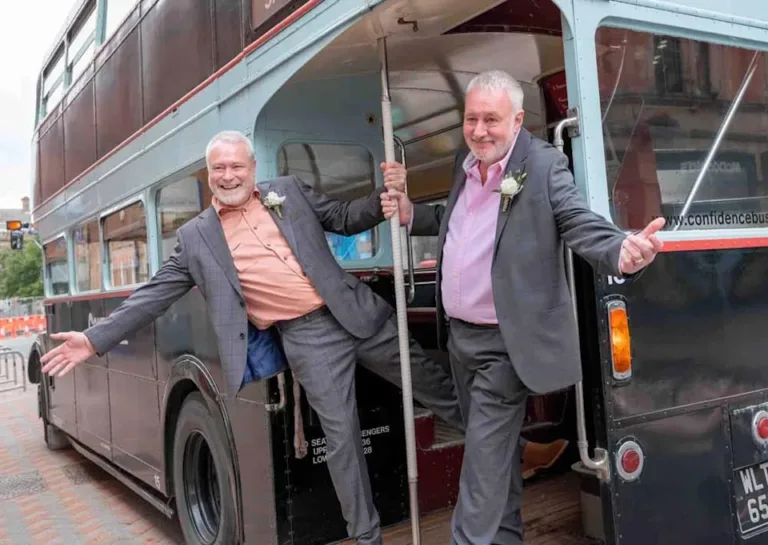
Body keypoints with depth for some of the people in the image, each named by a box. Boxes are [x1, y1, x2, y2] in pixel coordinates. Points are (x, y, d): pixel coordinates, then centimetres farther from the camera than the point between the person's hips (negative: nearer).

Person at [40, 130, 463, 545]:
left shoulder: (289, 191, 7)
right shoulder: (196, 237, 3)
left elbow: (344, 219, 12)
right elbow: (154, 295, 4)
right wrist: (95, 340, -1)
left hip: (357, 313, 2)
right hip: (307, 339, -1)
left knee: (427, 381, 12)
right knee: (341, 436, 2)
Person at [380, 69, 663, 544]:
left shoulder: (544, 166, -13)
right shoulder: (465, 164, 7)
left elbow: (582, 225, -21)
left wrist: (623, 253, -42)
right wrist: (409, 213, 4)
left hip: (504, 343, -7)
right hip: (459, 334, 8)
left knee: (484, 460, -1)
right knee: (496, 450, 22)